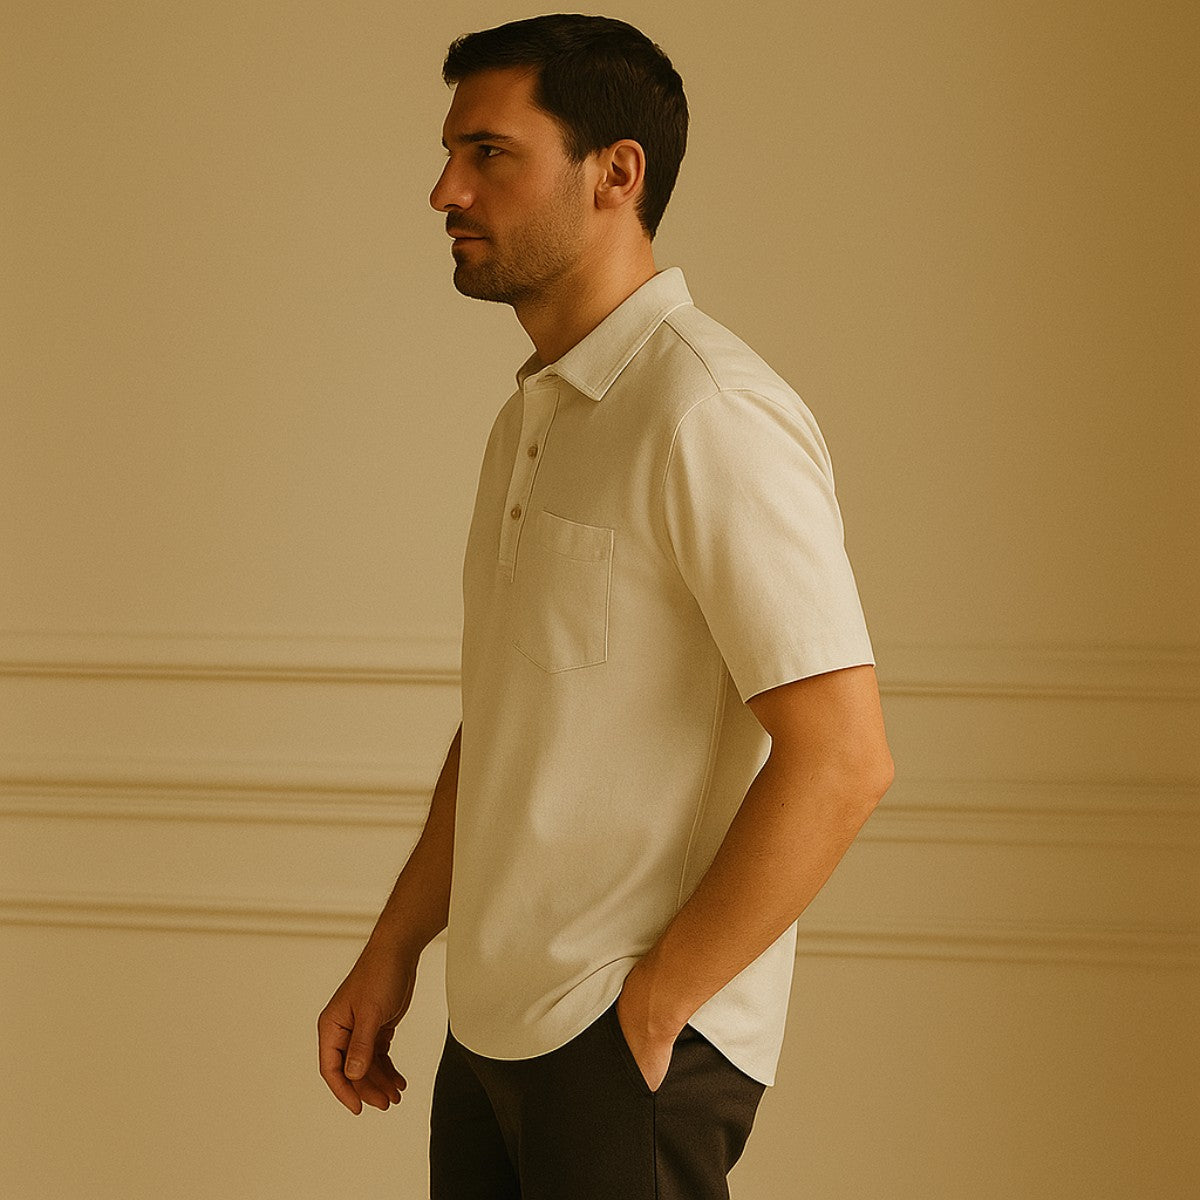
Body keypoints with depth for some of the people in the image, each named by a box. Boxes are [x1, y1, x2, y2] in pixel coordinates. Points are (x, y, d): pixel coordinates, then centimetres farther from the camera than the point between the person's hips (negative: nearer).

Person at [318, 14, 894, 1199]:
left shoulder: (706, 414, -16)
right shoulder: (531, 421, 14)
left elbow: (841, 757, -22)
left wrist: (648, 1007, -16)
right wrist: (392, 952, 17)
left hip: (631, 1054, -8)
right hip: (494, 1034, 8)